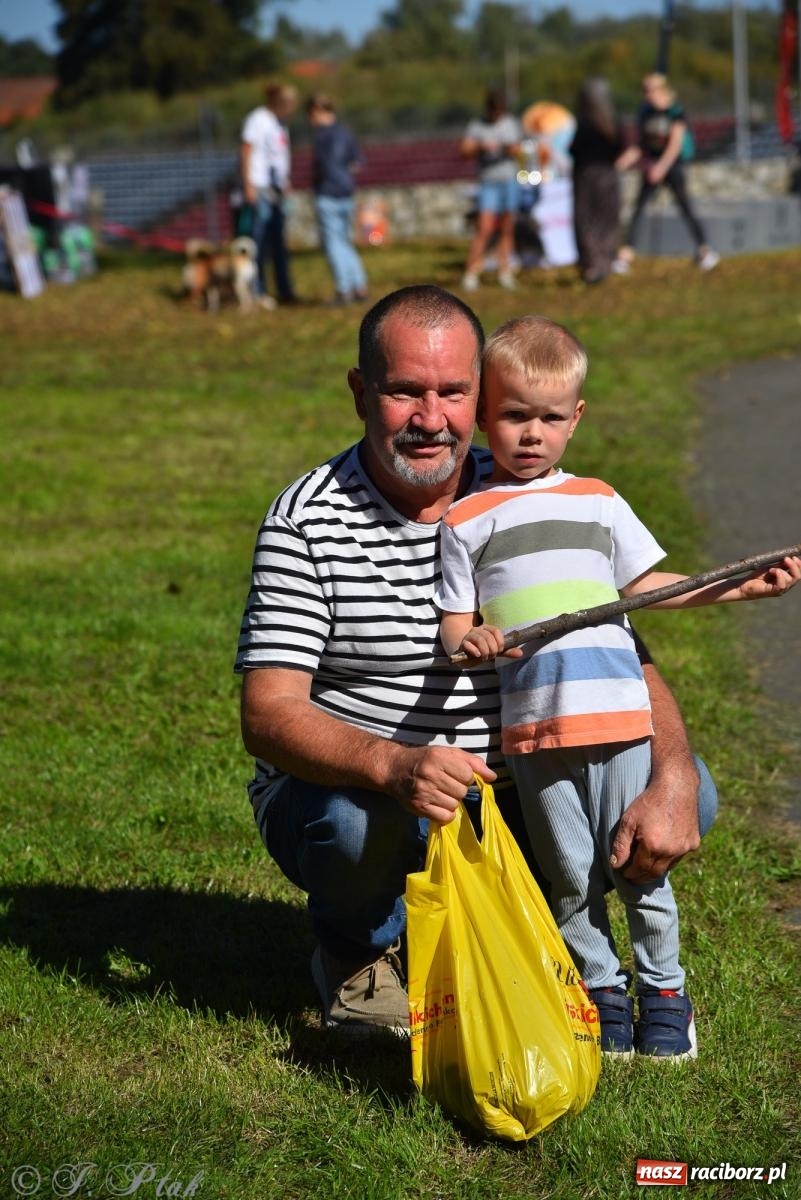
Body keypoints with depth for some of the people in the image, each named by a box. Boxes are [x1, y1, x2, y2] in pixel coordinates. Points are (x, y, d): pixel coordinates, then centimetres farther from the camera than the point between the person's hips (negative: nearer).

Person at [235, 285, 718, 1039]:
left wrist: (672, 779, -26)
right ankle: (357, 948, 0)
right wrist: (395, 765, -42)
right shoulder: (307, 522, -14)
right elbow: (268, 716, -22)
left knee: (686, 796, -14)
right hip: (339, 791, -4)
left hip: (498, 790, 4)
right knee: (370, 822, -38)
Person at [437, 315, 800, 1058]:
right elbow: (455, 624, 5)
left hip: (620, 716, 1)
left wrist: (739, 586, 12)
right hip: (532, 730, -1)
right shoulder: (466, 521, 6)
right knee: (570, 875, 6)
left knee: (637, 862, 4)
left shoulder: (597, 501, 14)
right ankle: (602, 990, 22)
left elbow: (643, 584, 18)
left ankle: (663, 990, 19)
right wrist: (469, 643, -18)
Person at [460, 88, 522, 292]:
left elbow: (516, 151, 10)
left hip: (510, 180, 4)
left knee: (507, 229, 5)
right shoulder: (477, 126, 0)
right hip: (489, 182, -3)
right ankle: (471, 274, -12)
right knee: (484, 229, -13)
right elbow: (465, 151, -11)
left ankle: (505, 272, 12)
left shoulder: (511, 123, 11)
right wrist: (481, 146, -30)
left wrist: (511, 149, -13)